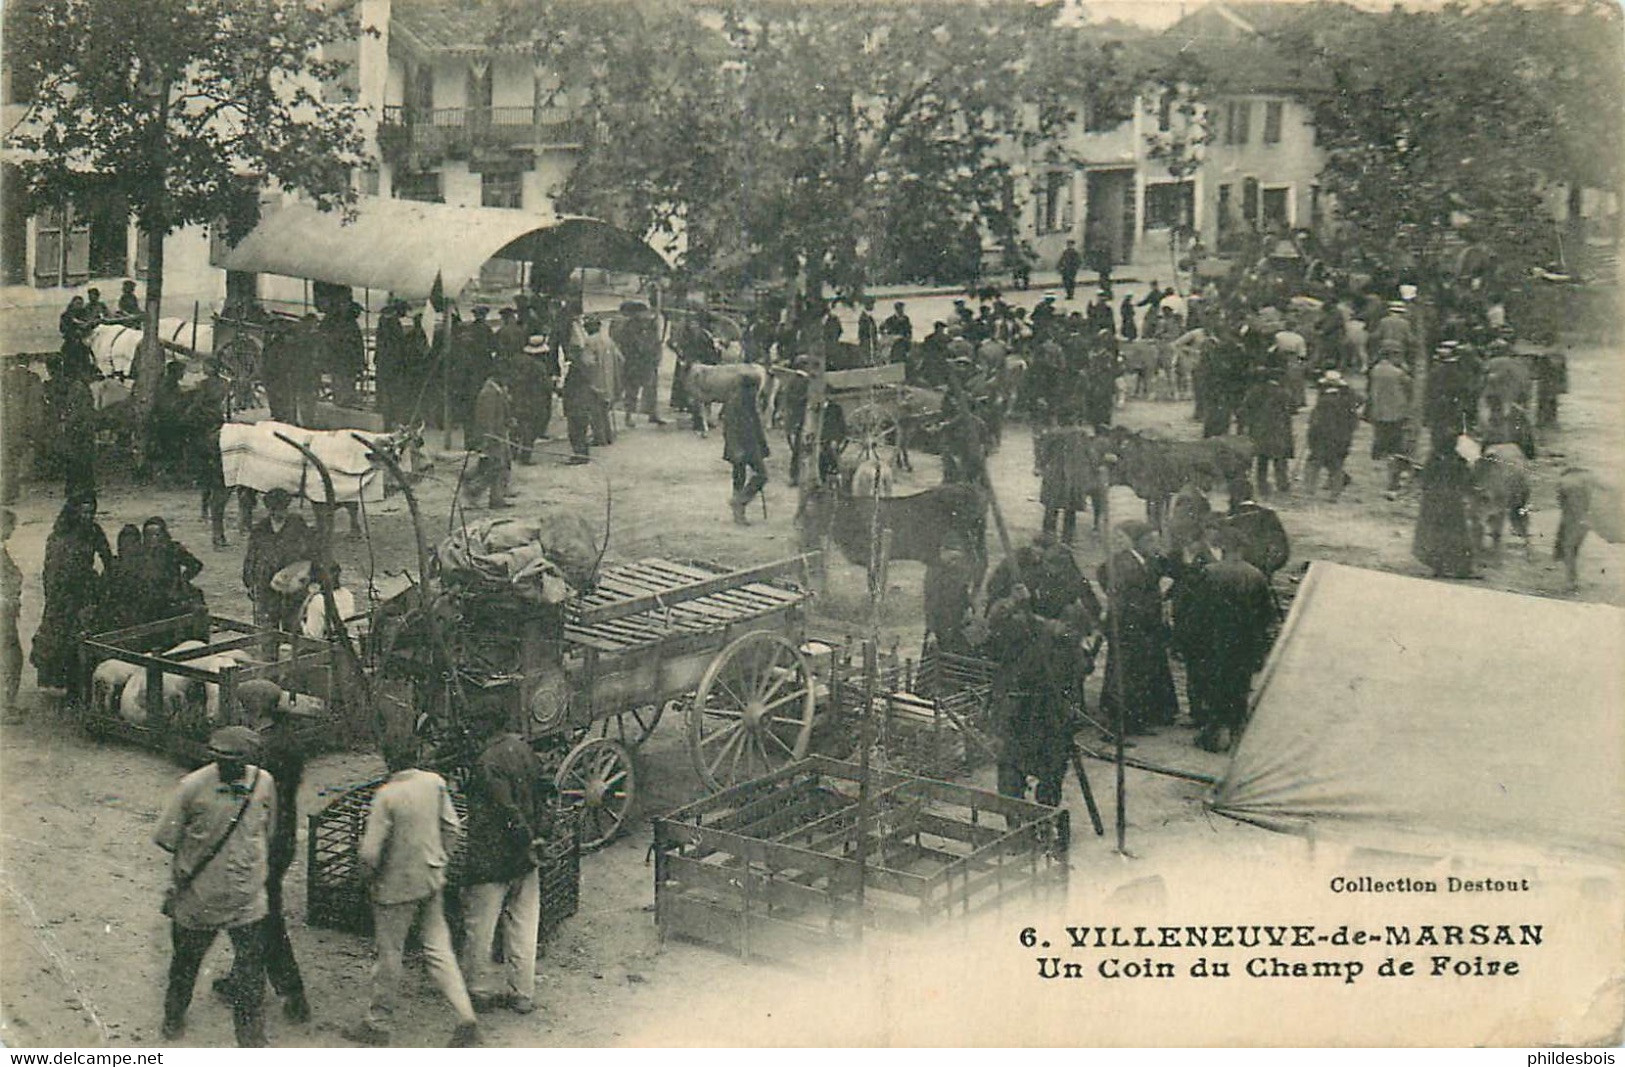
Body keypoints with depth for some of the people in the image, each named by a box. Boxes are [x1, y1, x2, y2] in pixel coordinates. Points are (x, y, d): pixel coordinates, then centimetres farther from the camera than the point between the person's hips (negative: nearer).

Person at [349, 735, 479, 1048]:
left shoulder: (386, 796, -20)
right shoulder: (435, 783, -4)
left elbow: (369, 852, -19)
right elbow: (453, 828, 4)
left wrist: (371, 875, 1)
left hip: (397, 886, -5)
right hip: (432, 881, 5)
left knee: (388, 954, 9)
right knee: (438, 949, 12)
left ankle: (378, 1024, 22)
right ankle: (466, 1017, 4)